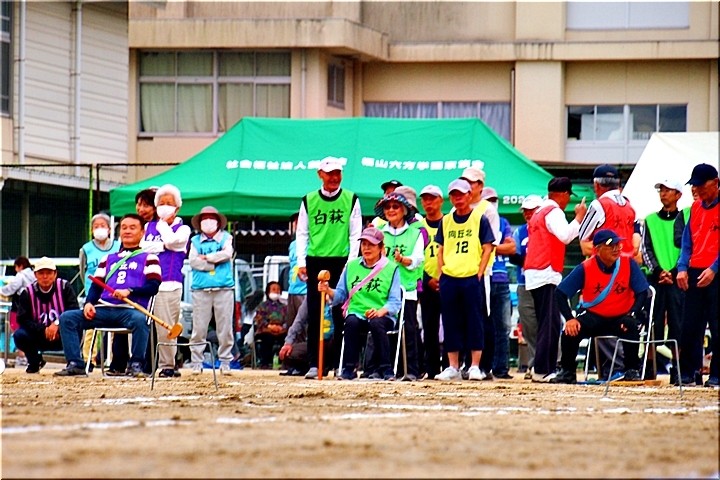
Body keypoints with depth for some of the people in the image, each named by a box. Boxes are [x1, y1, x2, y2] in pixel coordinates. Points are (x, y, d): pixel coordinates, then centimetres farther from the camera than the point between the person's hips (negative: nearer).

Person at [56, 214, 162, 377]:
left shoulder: (148, 258, 13)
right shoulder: (108, 259, 28)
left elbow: (154, 286, -1)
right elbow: (96, 286, 20)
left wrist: (129, 291, -17)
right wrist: (89, 303, -1)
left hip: (130, 309, -5)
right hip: (104, 308, 5)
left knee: (139, 319, -40)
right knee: (67, 318, -13)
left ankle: (136, 365, -30)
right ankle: (75, 364, -18)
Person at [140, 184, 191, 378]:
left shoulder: (183, 229, 12)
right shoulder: (149, 226, 21)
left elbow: (171, 240, -8)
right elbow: (141, 246, 5)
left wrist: (163, 223, 7)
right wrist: (163, 246, -4)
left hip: (170, 284, -3)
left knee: (165, 326, -9)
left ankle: (167, 365, -5)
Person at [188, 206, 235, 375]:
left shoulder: (226, 238, 11)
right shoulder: (195, 241, 12)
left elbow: (227, 254, -8)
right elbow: (193, 261, -3)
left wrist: (206, 257, -5)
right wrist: (216, 262, -7)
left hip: (224, 289, 0)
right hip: (201, 290, 0)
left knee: (225, 328, 0)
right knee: (199, 328, -1)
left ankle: (225, 361, 7)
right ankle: (196, 362, 4)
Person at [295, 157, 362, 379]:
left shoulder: (351, 200, 6)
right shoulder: (309, 201, 10)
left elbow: (355, 234, 4)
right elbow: (301, 233, 11)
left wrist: (351, 262, -6)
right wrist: (301, 262, 1)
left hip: (341, 261, -1)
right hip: (315, 261, 1)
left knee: (340, 315, -1)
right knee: (314, 315, -1)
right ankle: (314, 364, 1)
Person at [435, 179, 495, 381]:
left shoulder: (480, 219, 2)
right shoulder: (446, 221, 14)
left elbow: (487, 249, -1)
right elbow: (441, 250, 16)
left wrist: (479, 274, -9)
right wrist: (441, 274, 4)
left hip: (472, 279, -4)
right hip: (449, 279, 4)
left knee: (474, 322, -3)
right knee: (451, 324, 5)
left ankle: (475, 367, -1)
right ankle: (453, 367, 9)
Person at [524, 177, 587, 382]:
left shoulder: (539, 213, 21)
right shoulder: (554, 211, -7)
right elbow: (565, 235, -22)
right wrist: (579, 216, -13)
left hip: (533, 274, 10)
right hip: (547, 274, -10)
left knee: (545, 324, 12)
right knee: (550, 324, -13)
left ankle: (541, 368, 10)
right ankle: (543, 370, -19)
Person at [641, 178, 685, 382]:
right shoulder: (650, 220, 14)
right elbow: (645, 250, 7)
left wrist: (674, 273, -10)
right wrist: (658, 271, -8)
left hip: (678, 281, -2)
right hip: (655, 280, 2)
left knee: (677, 326, -4)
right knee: (653, 325, -2)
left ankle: (677, 371, -3)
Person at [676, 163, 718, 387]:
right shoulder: (696, 207, 15)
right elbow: (688, 241, 15)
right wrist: (682, 268, 2)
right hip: (694, 273, 6)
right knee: (690, 325, 4)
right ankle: (688, 371, 10)